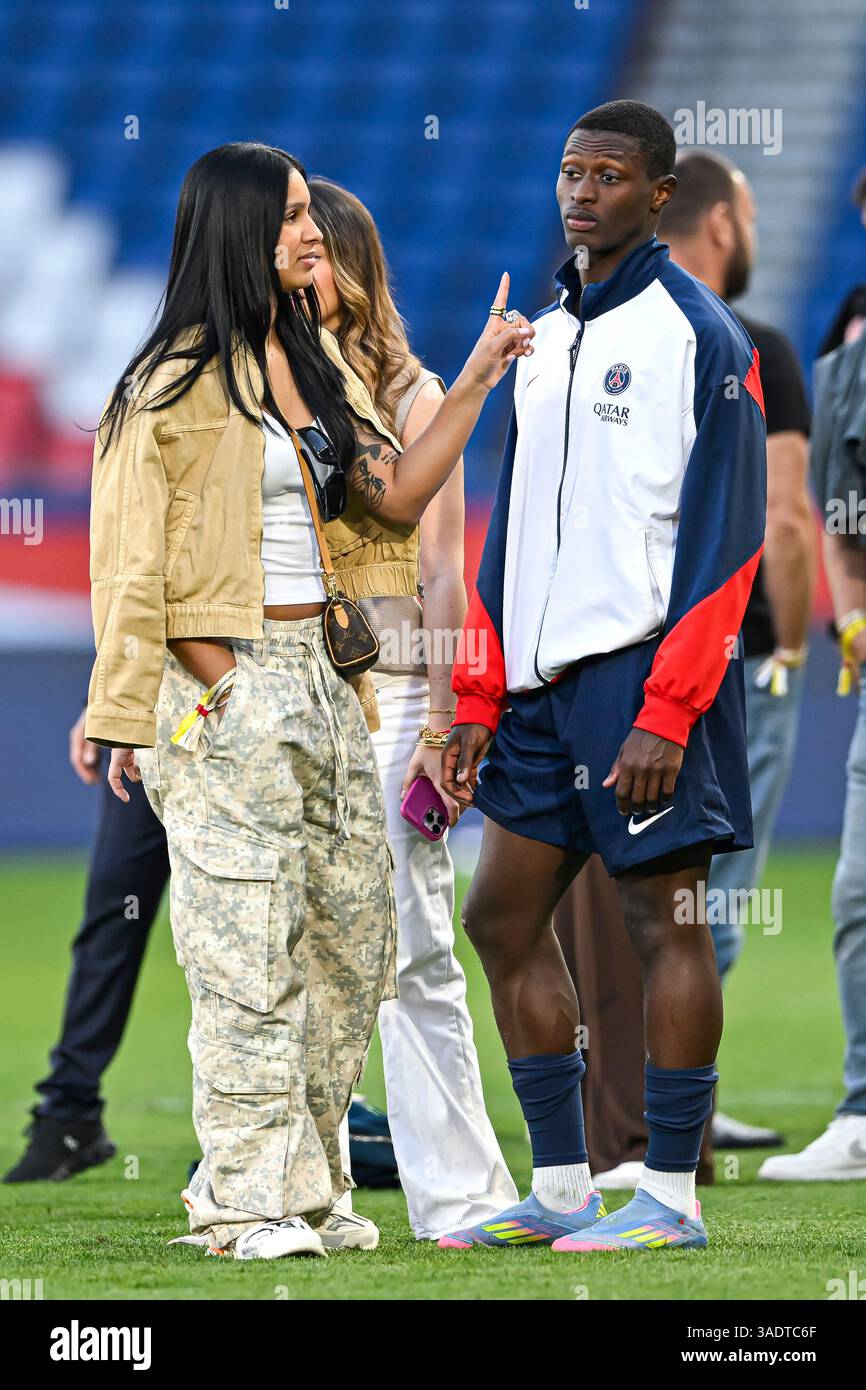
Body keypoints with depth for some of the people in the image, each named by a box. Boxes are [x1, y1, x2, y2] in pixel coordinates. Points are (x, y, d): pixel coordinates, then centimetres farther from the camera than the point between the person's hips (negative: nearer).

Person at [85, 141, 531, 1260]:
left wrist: (476, 383, 4)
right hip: (224, 687, -8)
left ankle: (296, 1179, 19)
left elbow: (398, 492, 12)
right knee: (250, 948, -7)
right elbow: (129, 559, -9)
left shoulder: (312, 368, 15)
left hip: (317, 680, 8)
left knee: (352, 934, 9)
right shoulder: (175, 382, -8)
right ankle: (246, 1203, -1)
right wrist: (134, 716, -12)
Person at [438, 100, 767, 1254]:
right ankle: (560, 1188, 15)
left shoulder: (698, 336, -7)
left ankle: (671, 1198, 2)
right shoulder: (544, 337, 17)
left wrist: (666, 714, -18)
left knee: (663, 919, -3)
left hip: (642, 676, -8)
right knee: (504, 917, 8)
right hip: (544, 683, 8)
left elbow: (724, 535, -12)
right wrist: (478, 701, 14)